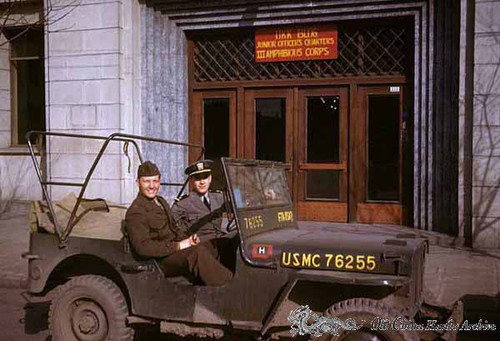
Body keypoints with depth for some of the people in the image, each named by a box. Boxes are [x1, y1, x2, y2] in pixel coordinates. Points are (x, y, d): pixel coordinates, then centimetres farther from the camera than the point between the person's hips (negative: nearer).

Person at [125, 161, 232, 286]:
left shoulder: (161, 201, 18)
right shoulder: (135, 212, -11)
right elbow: (142, 247, -21)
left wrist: (188, 238, 4)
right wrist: (178, 246, -22)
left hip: (174, 249, 9)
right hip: (161, 261, -9)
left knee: (212, 253, -14)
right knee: (197, 252, -30)